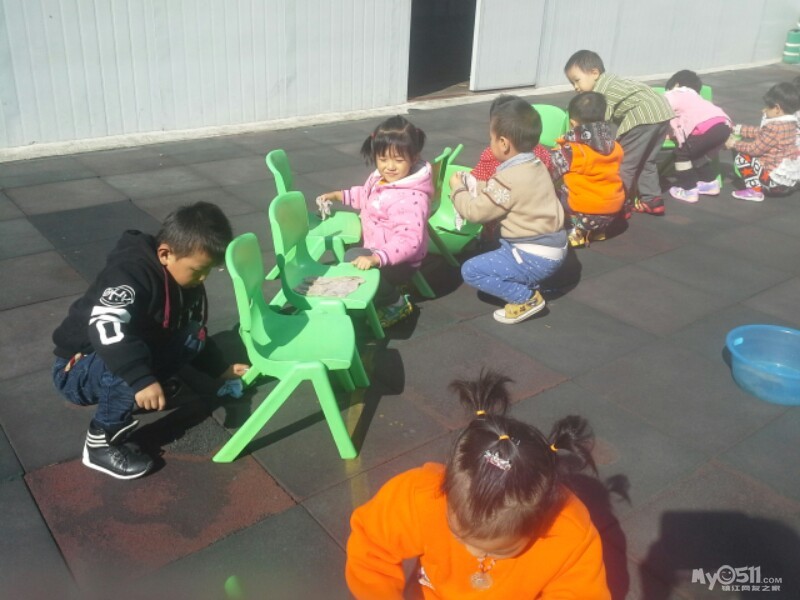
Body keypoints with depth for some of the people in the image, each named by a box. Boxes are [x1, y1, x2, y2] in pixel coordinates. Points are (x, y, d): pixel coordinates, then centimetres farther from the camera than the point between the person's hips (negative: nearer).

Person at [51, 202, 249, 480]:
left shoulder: (186, 280, -4)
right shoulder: (132, 272, -30)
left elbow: (194, 334, 11)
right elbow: (106, 327, -46)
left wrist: (220, 368, 5)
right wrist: (141, 379, -53)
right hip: (78, 368, -8)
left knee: (193, 337, -8)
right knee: (131, 362, -39)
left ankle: (136, 394, 5)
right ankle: (102, 443, -18)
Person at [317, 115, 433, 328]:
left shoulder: (410, 199, -32)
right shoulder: (381, 178, -2)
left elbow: (409, 240, -42)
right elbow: (366, 195, 24)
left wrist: (376, 258, -53)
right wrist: (337, 195, 17)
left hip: (398, 262, -10)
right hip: (375, 250, 10)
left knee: (352, 259, -29)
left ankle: (395, 302, -7)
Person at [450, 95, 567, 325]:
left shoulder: (510, 179, -22)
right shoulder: (535, 166, 7)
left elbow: (475, 211, -15)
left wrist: (457, 189, 1)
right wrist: (474, 185, 11)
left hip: (535, 257, -10)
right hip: (551, 249, 10)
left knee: (471, 271, -8)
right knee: (495, 253, 32)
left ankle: (526, 298, -4)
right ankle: (526, 284, 15)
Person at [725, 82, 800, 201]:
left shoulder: (774, 128, -22)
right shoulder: (789, 124, 7)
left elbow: (756, 148, -16)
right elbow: (760, 132, 15)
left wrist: (735, 144, -2)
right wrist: (737, 129, 17)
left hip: (776, 181, -10)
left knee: (742, 157, -7)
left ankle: (755, 191, -6)